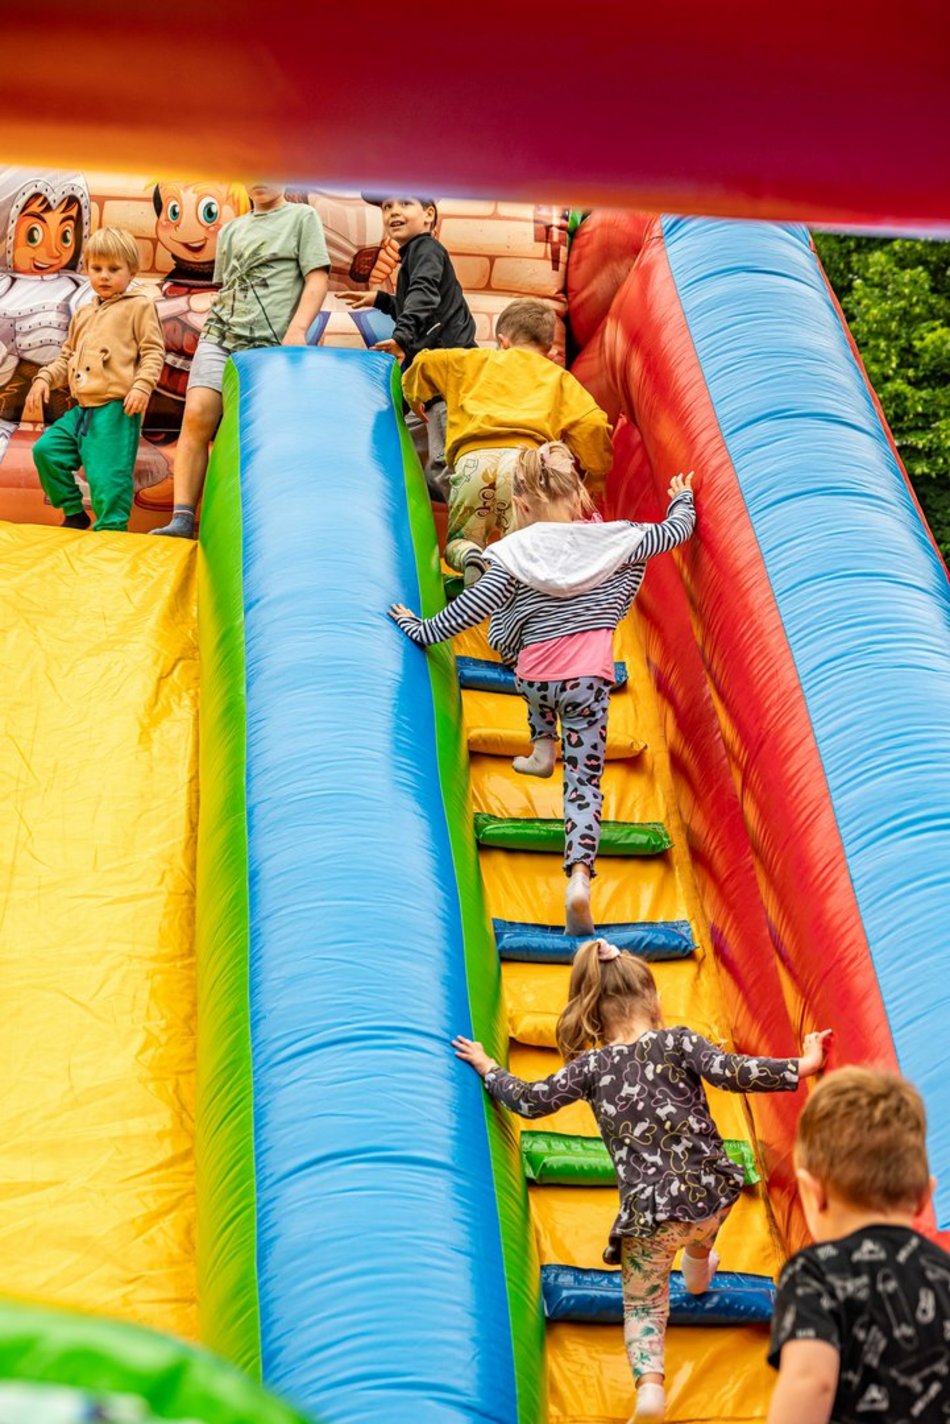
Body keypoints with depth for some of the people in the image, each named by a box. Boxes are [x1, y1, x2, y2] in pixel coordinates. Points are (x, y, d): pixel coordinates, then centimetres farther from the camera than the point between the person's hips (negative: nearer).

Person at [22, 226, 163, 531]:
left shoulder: (139, 306, 2)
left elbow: (153, 351, -4)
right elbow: (67, 356, 28)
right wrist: (44, 378, 12)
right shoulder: (83, 315, 23)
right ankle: (74, 513, 13)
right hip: (82, 408, 8)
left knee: (107, 477, -12)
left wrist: (142, 386, -18)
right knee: (46, 449, 1)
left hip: (116, 410, -7)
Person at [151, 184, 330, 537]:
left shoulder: (302, 217, 9)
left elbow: (318, 278, -1)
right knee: (197, 417, -15)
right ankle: (182, 518, -18)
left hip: (270, 345, -3)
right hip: (220, 337, 3)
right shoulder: (231, 231, 22)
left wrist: (297, 329, -15)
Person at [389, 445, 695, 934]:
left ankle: (543, 748, 38)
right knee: (584, 781, 1)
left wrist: (424, 630, 6)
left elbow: (474, 607, -7)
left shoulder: (517, 551, -5)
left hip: (534, 678, 0)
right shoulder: (613, 538, 3)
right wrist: (682, 499, 34)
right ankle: (579, 874, -18)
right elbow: (676, 531, 13)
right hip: (590, 679, 0)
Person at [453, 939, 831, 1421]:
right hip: (711, 1191, 2)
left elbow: (531, 1100, 4)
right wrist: (799, 1068, -11)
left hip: (647, 1210, -2)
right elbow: (730, 1072, -16)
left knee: (643, 1303, 14)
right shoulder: (677, 1042, -3)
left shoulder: (591, 1066, 0)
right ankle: (698, 1270, 69)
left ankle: (649, 1383, -9)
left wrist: (489, 1069, 21)